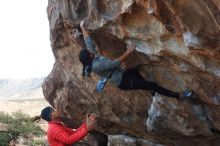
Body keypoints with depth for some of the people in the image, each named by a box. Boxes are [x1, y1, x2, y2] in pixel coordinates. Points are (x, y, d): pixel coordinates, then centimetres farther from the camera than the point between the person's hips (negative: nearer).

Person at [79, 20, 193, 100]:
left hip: (122, 75, 10)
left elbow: (88, 40, 11)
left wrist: (82, 27, 19)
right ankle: (178, 96, -4)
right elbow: (115, 63, -32)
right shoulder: (96, 65, -28)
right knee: (152, 85, -10)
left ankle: (150, 90, 40)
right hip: (123, 82, -10)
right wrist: (128, 51, -30)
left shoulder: (91, 57, -2)